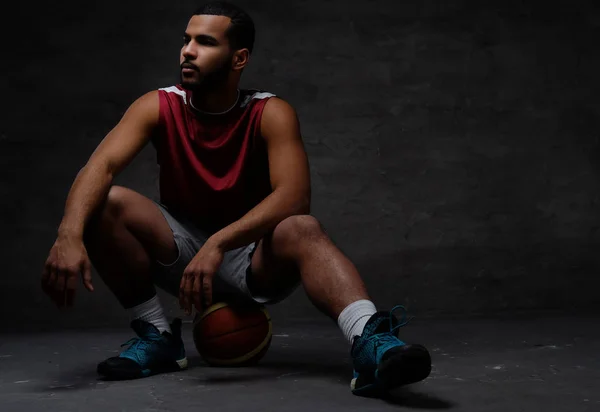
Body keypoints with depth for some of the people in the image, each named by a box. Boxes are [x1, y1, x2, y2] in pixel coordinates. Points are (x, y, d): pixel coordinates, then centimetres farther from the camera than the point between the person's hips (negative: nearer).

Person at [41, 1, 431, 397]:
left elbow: (294, 196, -30)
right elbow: (102, 165, -24)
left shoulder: (272, 113, -14)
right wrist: (69, 235, -43)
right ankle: (157, 336, -10)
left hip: (251, 255, -2)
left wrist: (219, 243, -42)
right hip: (181, 250, 3)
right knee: (106, 204, -22)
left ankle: (371, 343, -56)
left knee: (302, 229, -34)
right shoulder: (159, 107, -9)